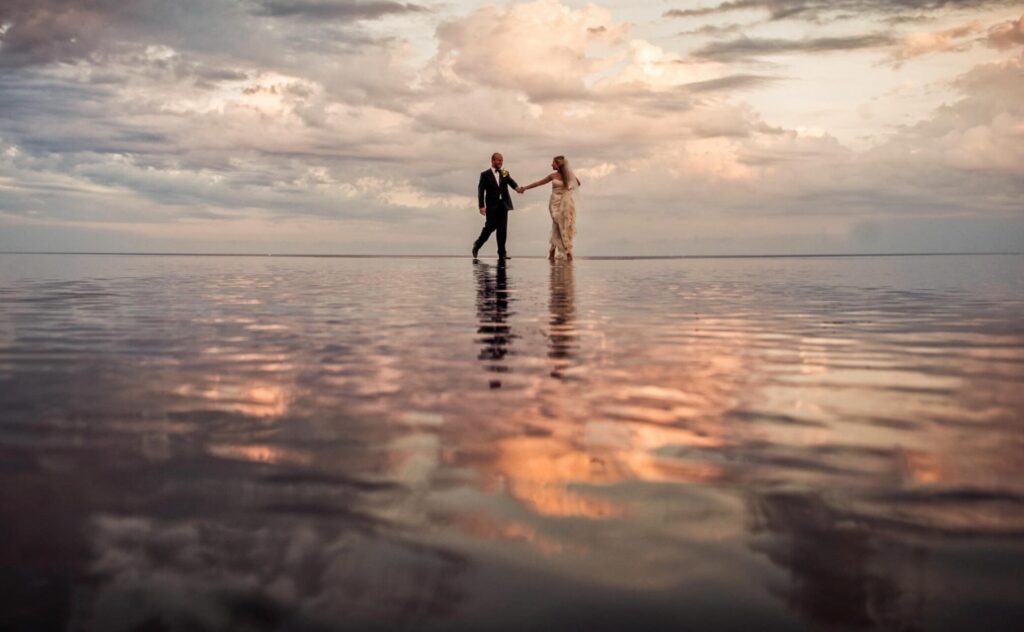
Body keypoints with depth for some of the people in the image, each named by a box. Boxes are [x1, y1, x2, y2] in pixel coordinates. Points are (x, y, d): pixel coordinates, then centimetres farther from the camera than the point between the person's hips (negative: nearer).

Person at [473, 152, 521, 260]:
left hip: (503, 204, 4)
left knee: (502, 229, 2)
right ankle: (477, 245, 18)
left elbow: (511, 182, -5)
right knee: (490, 227, -4)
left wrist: (517, 187, -29)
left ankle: (502, 252, 6)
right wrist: (482, 206, -14)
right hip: (492, 205, -4)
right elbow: (481, 190, -4)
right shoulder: (485, 174, 1)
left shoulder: (504, 173, 13)